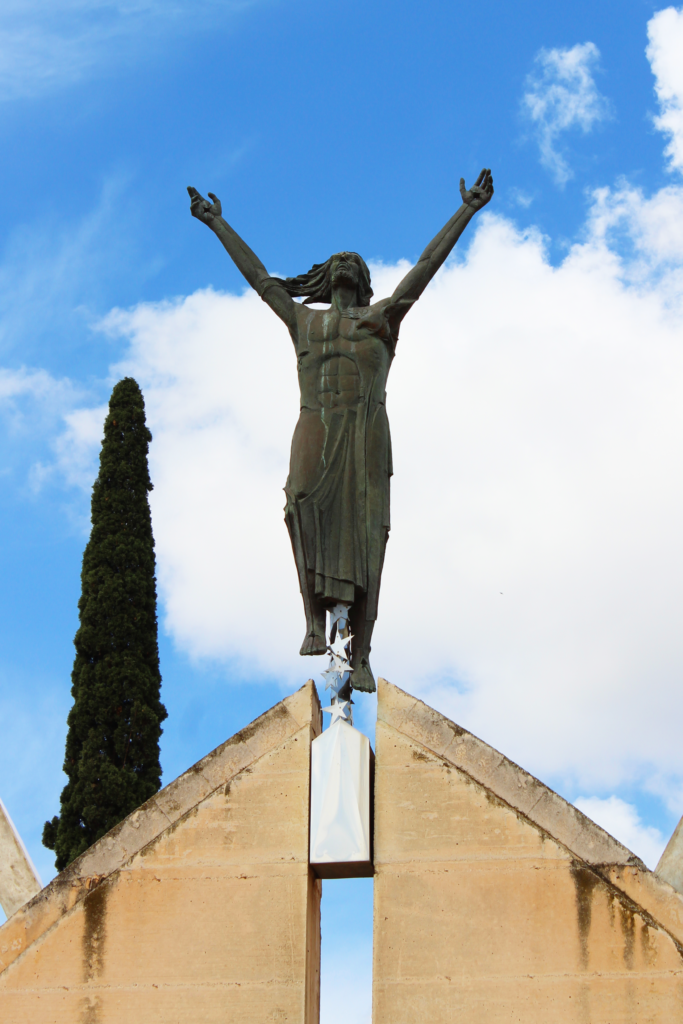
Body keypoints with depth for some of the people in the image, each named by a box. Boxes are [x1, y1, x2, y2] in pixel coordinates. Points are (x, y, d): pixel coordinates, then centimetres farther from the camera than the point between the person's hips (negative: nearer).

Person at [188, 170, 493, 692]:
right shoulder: (302, 320, 26)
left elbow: (427, 264, 18)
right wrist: (217, 222, 37)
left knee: (364, 541, -7)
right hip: (314, 434, 1)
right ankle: (315, 625, -28)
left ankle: (361, 658, -6)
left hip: (367, 437, -1)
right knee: (304, 509, -28)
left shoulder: (383, 316, 21)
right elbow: (256, 273, 32)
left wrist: (467, 210, 17)